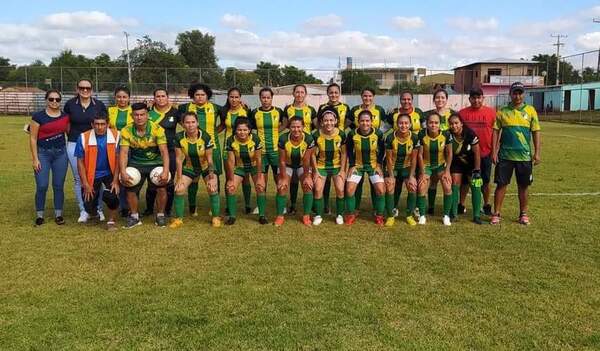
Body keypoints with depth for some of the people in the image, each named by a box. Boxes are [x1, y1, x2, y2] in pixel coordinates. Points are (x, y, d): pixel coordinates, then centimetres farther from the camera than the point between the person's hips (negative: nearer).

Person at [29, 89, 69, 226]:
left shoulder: (65, 116, 6)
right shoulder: (38, 116, -4)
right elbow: (33, 138, -3)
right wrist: (35, 158, -7)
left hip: (61, 153, 3)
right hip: (43, 153, -2)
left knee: (58, 185, 5)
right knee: (42, 186, -5)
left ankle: (58, 214, 16)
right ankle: (39, 215, 11)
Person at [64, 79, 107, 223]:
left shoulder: (99, 105, 0)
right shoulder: (70, 104, 1)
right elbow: (67, 124, 14)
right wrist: (73, 137, 10)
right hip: (74, 145, 1)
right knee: (78, 179, 5)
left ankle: (99, 209, 15)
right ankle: (83, 211, 15)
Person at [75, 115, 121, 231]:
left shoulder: (115, 135, -11)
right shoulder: (84, 138, -11)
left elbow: (118, 158, -6)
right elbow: (80, 162, -5)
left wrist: (116, 180, -11)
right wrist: (86, 185, -8)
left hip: (109, 173, 0)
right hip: (91, 175, 0)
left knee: (112, 195, -26)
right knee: (89, 207, -4)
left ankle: (111, 221, 3)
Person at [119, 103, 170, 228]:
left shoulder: (157, 129, -15)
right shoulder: (126, 131, -9)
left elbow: (164, 151, -19)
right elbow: (123, 152, -12)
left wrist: (166, 171, -31)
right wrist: (123, 172, -26)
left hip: (155, 163, -1)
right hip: (136, 163, 2)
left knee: (161, 188, -18)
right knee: (130, 189, -12)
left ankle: (160, 215, 7)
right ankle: (134, 216, 13)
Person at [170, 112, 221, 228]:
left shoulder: (205, 137, -24)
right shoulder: (179, 137, -19)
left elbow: (209, 159, -17)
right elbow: (179, 159, -11)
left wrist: (211, 178, -18)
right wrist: (179, 178, -12)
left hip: (206, 167, -2)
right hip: (189, 167, 2)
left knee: (212, 189, -17)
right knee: (179, 190, -10)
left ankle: (216, 217, 1)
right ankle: (178, 219, 7)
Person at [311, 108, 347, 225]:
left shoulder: (341, 134, -14)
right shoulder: (316, 135, -16)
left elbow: (344, 153, -3)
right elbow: (313, 154, -5)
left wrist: (342, 170, -6)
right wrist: (316, 171, -6)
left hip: (337, 165, 0)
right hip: (321, 165, 0)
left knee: (340, 190, -10)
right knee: (318, 190, -9)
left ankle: (339, 214, 11)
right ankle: (318, 215, 10)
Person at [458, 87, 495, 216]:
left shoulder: (491, 112, 0)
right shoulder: (462, 113, 0)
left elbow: (496, 132, 3)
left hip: (485, 153, 0)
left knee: (485, 181, 10)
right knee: (464, 181, 7)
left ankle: (486, 205, 24)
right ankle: (461, 205, 17)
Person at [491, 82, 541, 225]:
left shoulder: (530, 110, 3)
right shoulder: (502, 111, 3)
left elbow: (536, 132, 3)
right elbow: (496, 131, 4)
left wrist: (537, 153, -2)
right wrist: (494, 151, -2)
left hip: (525, 156, 1)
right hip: (505, 155, 0)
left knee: (523, 186, 9)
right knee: (501, 184, 1)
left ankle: (523, 214, 23)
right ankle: (496, 214, 10)